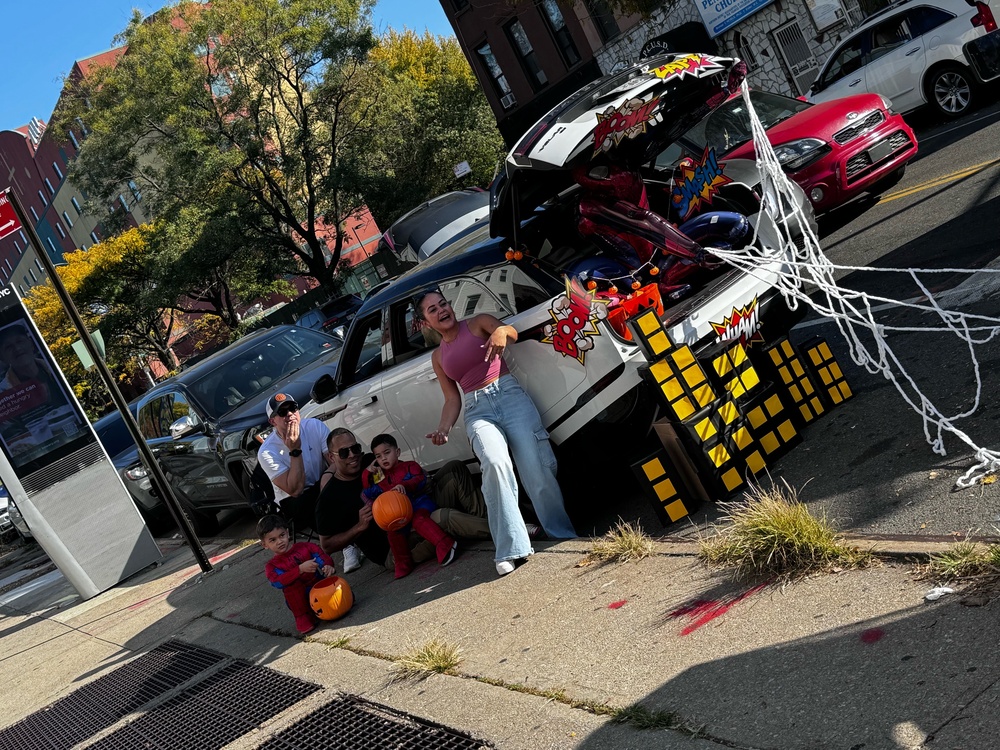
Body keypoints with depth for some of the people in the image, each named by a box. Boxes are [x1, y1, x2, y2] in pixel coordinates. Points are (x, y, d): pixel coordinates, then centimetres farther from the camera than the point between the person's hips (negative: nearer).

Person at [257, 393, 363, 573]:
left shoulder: (314, 426, -9)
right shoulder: (267, 453, -20)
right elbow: (295, 490, -26)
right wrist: (295, 450, -30)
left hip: (322, 488, 4)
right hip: (293, 502, -4)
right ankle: (348, 545, -23)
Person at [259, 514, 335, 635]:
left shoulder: (306, 547, 7)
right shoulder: (272, 566, 0)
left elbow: (322, 557, -5)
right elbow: (278, 582, -21)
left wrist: (328, 566, -30)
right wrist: (301, 569, -33)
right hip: (301, 601, 0)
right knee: (292, 585, -31)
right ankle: (303, 618, -19)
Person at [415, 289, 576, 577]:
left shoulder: (479, 323, 10)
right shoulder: (438, 356, 19)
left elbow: (513, 333, -8)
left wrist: (502, 331, -33)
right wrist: (444, 428, 0)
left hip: (510, 395, -1)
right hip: (478, 410, 1)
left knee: (536, 467, -15)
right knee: (495, 463, -29)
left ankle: (563, 534, 5)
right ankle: (511, 549, -32)